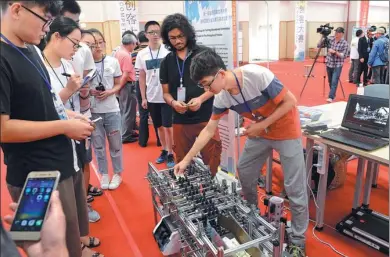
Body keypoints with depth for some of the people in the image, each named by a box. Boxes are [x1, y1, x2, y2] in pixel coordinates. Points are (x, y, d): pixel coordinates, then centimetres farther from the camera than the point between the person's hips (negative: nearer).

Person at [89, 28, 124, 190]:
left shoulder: (113, 62, -1)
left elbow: (118, 85, 7)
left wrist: (110, 92, -13)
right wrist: (90, 92, -16)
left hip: (111, 109, 1)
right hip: (92, 110, 0)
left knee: (115, 143, 10)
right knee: (98, 144, 11)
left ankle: (117, 173, 27)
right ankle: (104, 174, 28)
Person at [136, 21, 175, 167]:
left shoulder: (168, 52, -4)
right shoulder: (142, 55, 4)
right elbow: (142, 77, 8)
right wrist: (143, 98, 5)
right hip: (152, 98, 3)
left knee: (168, 127, 0)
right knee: (159, 126, 14)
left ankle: (170, 154, 13)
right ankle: (164, 150, 30)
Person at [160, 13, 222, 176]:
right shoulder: (166, 62, 9)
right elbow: (166, 92, 11)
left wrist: (200, 99, -19)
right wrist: (173, 103, -12)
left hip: (206, 118, -3)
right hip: (180, 121, 3)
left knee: (211, 161, 2)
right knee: (182, 163, 13)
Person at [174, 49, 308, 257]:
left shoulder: (257, 76, -31)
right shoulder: (222, 98, -12)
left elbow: (290, 101, -22)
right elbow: (209, 130, -4)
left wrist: (262, 125, -24)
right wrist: (186, 160, -5)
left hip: (286, 131, -6)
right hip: (259, 132, 6)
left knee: (294, 187, -3)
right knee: (244, 175, 12)